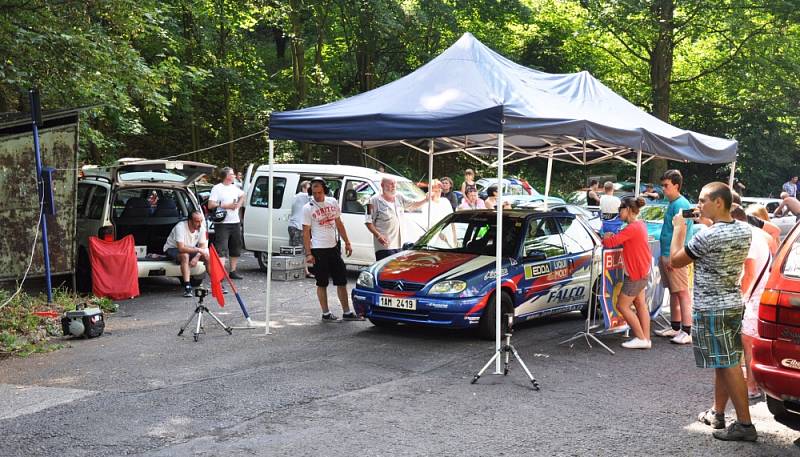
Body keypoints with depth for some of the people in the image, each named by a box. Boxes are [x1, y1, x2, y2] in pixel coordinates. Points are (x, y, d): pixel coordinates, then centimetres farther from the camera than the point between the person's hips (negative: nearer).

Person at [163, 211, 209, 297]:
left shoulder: (201, 227, -13)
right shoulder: (180, 227, -31)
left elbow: (203, 246, -8)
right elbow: (181, 248, -37)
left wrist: (196, 257, -26)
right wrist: (198, 250, -39)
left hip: (190, 250, 6)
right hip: (172, 249, -6)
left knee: (208, 255, -15)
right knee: (185, 256, -37)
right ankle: (187, 287, -38)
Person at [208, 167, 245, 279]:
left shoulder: (235, 188, 12)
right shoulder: (217, 188, -7)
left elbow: (242, 196, 32)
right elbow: (210, 205, -14)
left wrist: (239, 205, 13)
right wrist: (226, 206, -16)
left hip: (235, 223, 7)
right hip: (222, 224, -7)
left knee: (236, 249, 14)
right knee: (221, 249, -12)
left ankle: (233, 271, 26)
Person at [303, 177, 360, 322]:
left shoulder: (332, 202, 7)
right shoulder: (308, 208, -6)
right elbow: (306, 232, -7)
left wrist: (347, 243, 10)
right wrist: (308, 254, -13)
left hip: (334, 247, 5)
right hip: (318, 250, -5)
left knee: (342, 281, 8)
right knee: (322, 283, 2)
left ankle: (347, 312, 15)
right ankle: (326, 314, 11)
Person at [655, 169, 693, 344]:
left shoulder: (680, 204, -14)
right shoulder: (672, 204, 16)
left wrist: (672, 257, -21)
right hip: (667, 256, 10)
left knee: (682, 293, -7)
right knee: (673, 292, 16)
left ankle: (687, 332, -6)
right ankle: (675, 328, 25)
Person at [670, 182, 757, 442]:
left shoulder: (707, 237, -22)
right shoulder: (745, 231, 2)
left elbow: (675, 261, -9)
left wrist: (679, 228, 1)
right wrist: (706, 223, 15)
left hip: (711, 310, -8)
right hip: (733, 304, 8)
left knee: (729, 366, -5)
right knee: (724, 363, 16)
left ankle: (745, 424, -2)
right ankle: (717, 413, 27)